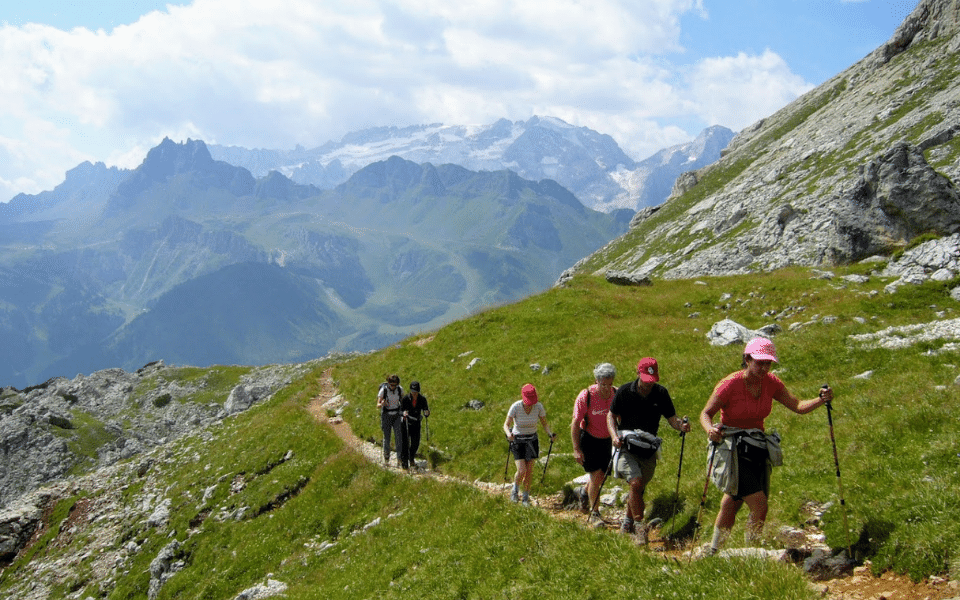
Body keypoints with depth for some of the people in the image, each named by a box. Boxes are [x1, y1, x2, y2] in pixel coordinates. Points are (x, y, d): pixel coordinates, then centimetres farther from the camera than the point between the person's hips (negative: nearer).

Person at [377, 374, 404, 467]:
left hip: (397, 415, 2)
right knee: (386, 438, 4)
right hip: (386, 416, -2)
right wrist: (381, 404, -37)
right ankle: (386, 458, 24)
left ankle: (400, 459, -7)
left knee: (399, 436, -9)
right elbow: (378, 406, -14)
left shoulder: (400, 389, -7)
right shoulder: (383, 390, -16)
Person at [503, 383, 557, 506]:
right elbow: (506, 424, -16)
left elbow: (544, 424, -3)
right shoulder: (515, 407, -21)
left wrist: (550, 434, -22)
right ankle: (515, 488, 20)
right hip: (517, 441, -2)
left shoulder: (539, 407, -14)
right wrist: (508, 434, -37)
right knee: (522, 470, -12)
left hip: (532, 440, 2)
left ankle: (526, 496, 20)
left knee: (529, 471, 0)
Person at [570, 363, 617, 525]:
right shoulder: (585, 396, -22)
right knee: (596, 475, -11)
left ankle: (584, 492, 43)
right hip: (589, 439, -4)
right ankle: (594, 514, 2)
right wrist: (576, 449, -18)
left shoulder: (617, 394, -11)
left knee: (601, 476, 11)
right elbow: (575, 423, -16)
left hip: (607, 440, 4)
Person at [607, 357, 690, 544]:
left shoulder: (661, 393, -3)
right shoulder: (624, 392, -7)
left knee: (639, 488, 12)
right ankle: (639, 525, -8)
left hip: (649, 449, 3)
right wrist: (614, 436, -13)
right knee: (636, 483, -21)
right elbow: (611, 416, 4)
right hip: (626, 446, -3)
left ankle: (628, 521, 36)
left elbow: (672, 418, 0)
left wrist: (681, 425, -23)